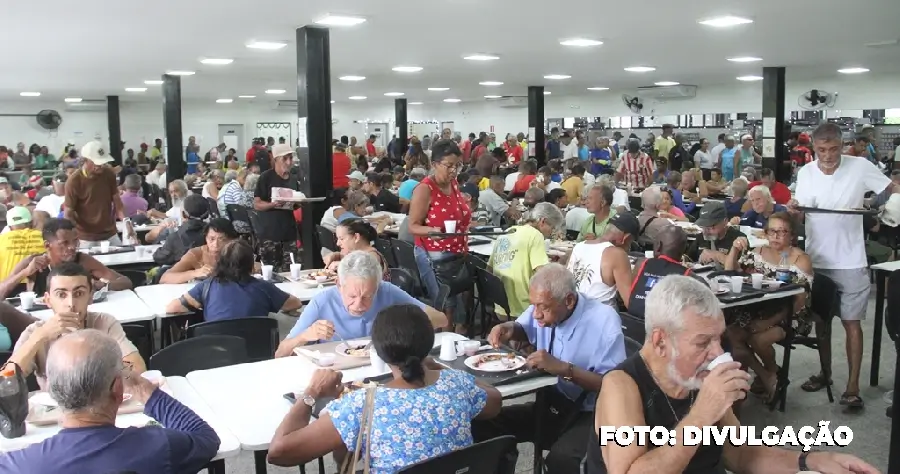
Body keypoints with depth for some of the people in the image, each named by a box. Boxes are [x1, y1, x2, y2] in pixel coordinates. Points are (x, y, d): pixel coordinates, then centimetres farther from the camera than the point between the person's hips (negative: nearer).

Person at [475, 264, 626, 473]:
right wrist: (509, 329, -5)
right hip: (547, 405, 6)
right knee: (482, 425, -13)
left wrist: (564, 369, -29)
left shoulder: (604, 321, -20)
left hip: (586, 414, -5)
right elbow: (525, 330, 19)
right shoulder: (544, 306, -4)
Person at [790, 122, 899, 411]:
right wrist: (793, 209, -16)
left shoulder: (860, 167, -10)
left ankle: (852, 386, 6)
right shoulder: (805, 173, 0)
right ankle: (825, 373, 30)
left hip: (850, 262, -4)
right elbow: (800, 213, 6)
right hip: (816, 259, 4)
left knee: (851, 322, 0)